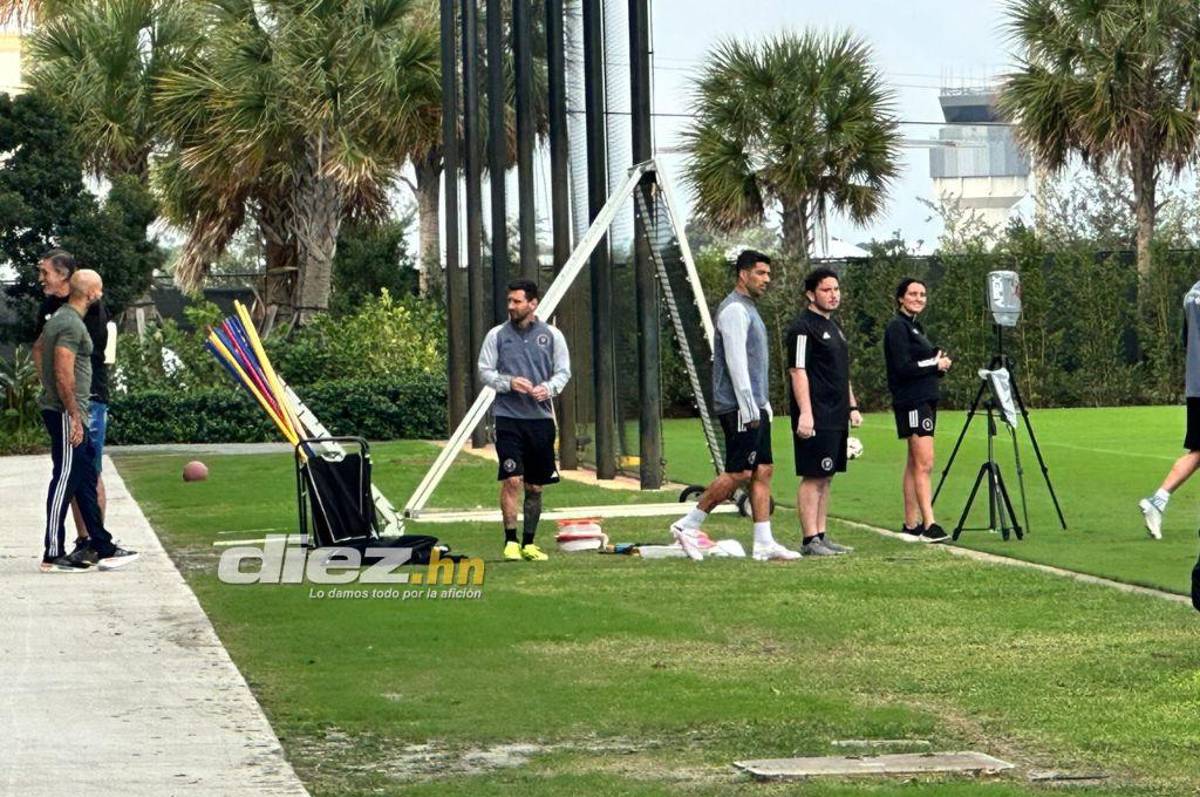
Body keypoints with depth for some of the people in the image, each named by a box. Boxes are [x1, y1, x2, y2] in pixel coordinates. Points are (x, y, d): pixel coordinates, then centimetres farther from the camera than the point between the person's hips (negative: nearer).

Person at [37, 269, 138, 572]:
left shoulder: (60, 318, 15)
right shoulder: (71, 325, -16)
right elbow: (64, 375, -22)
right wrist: (74, 416, -20)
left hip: (66, 413, 10)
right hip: (66, 414, -10)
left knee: (86, 478, 13)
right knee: (65, 479, -7)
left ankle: (102, 547, 18)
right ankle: (52, 556, -5)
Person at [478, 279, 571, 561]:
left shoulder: (551, 335, 5)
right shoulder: (497, 335, 3)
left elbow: (563, 371, 6)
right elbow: (485, 371, 3)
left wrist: (548, 388, -15)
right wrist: (509, 383, -15)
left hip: (541, 417, 2)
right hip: (508, 417, -2)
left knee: (535, 487, 7)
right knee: (512, 480, -13)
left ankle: (529, 544, 16)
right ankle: (511, 541, -8)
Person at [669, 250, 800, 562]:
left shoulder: (749, 309, 20)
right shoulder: (734, 310, -12)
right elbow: (736, 362, -19)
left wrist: (763, 404, 20)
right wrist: (749, 408, -21)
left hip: (754, 406, 10)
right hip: (739, 407, -10)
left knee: (763, 471, 5)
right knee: (738, 473, -10)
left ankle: (764, 543, 4)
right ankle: (687, 526, -2)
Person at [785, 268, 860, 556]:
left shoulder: (833, 327, 19)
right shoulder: (803, 327, -10)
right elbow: (798, 371, -16)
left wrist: (852, 407, 22)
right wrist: (805, 413, -22)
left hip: (836, 417, 9)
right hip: (816, 418, -9)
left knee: (825, 478, 11)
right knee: (813, 478, -8)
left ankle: (822, 536, 14)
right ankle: (810, 540, -8)